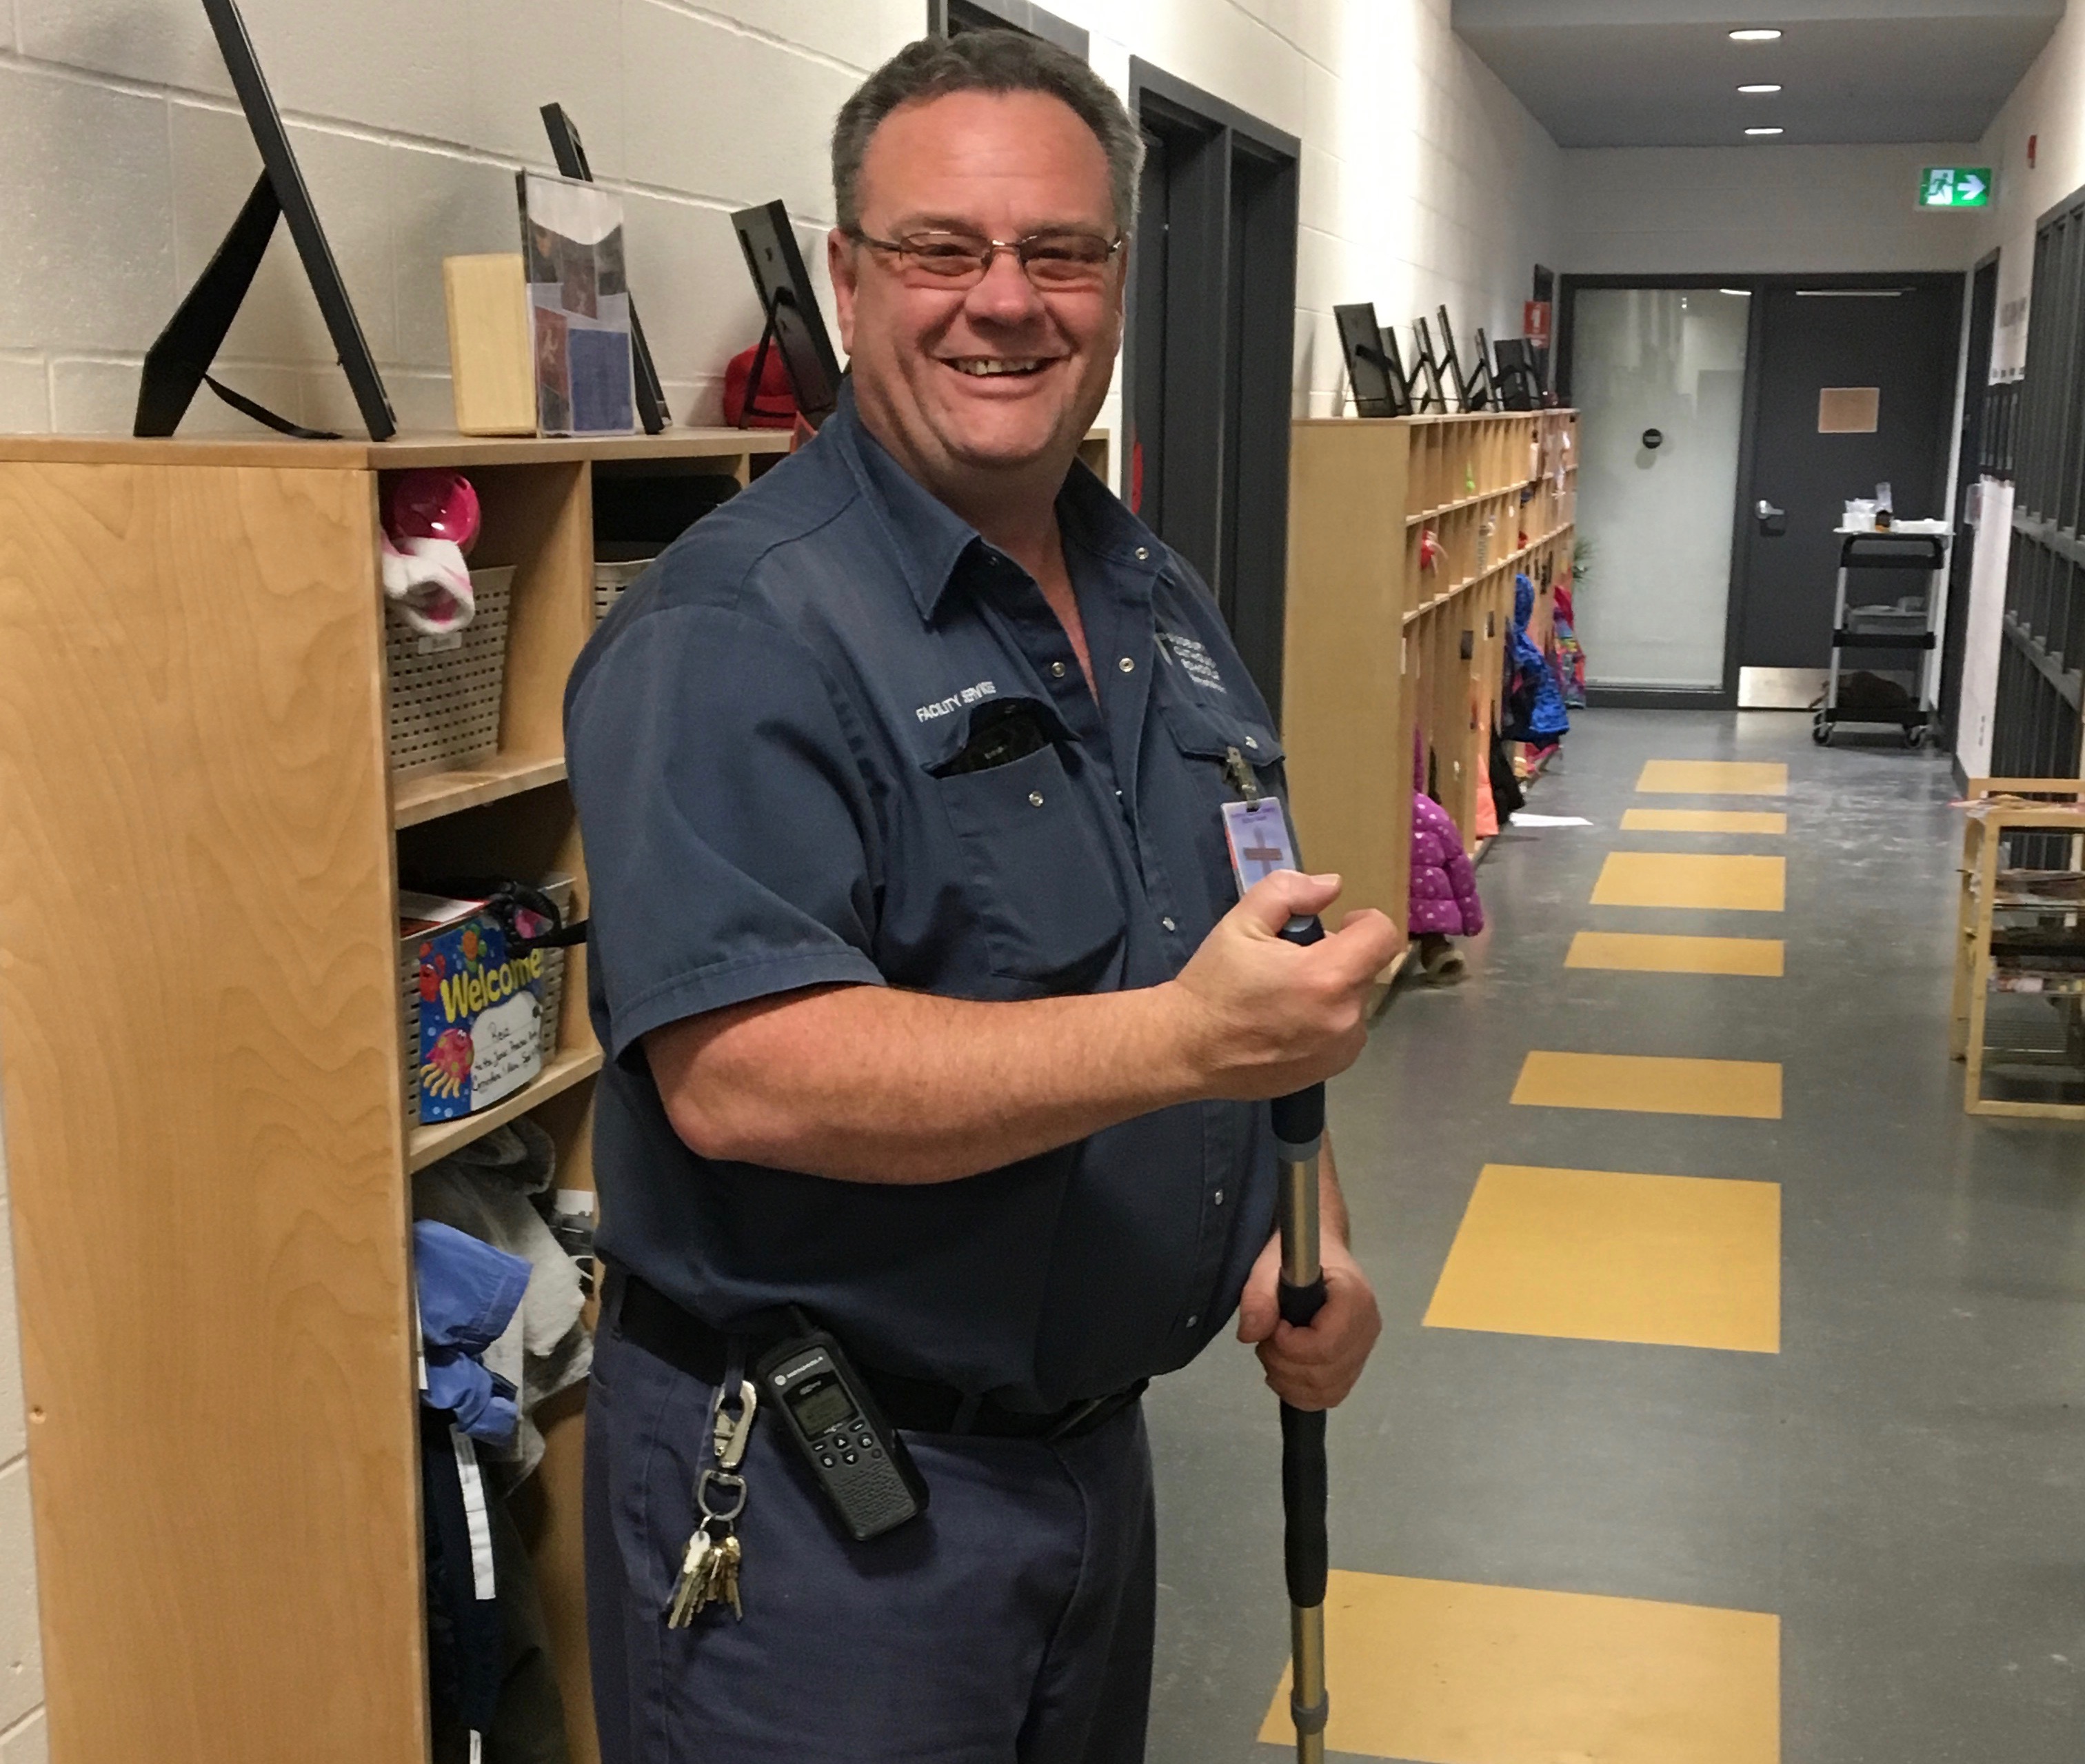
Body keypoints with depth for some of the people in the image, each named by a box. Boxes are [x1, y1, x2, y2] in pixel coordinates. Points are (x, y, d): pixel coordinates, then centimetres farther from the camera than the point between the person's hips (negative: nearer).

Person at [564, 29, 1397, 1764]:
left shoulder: (1163, 603, 8)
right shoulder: (736, 632, -19)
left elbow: (1256, 970, 16)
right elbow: (739, 1073, -29)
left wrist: (1299, 1232, 2)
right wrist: (1189, 1040, -35)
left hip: (1095, 1441, 8)